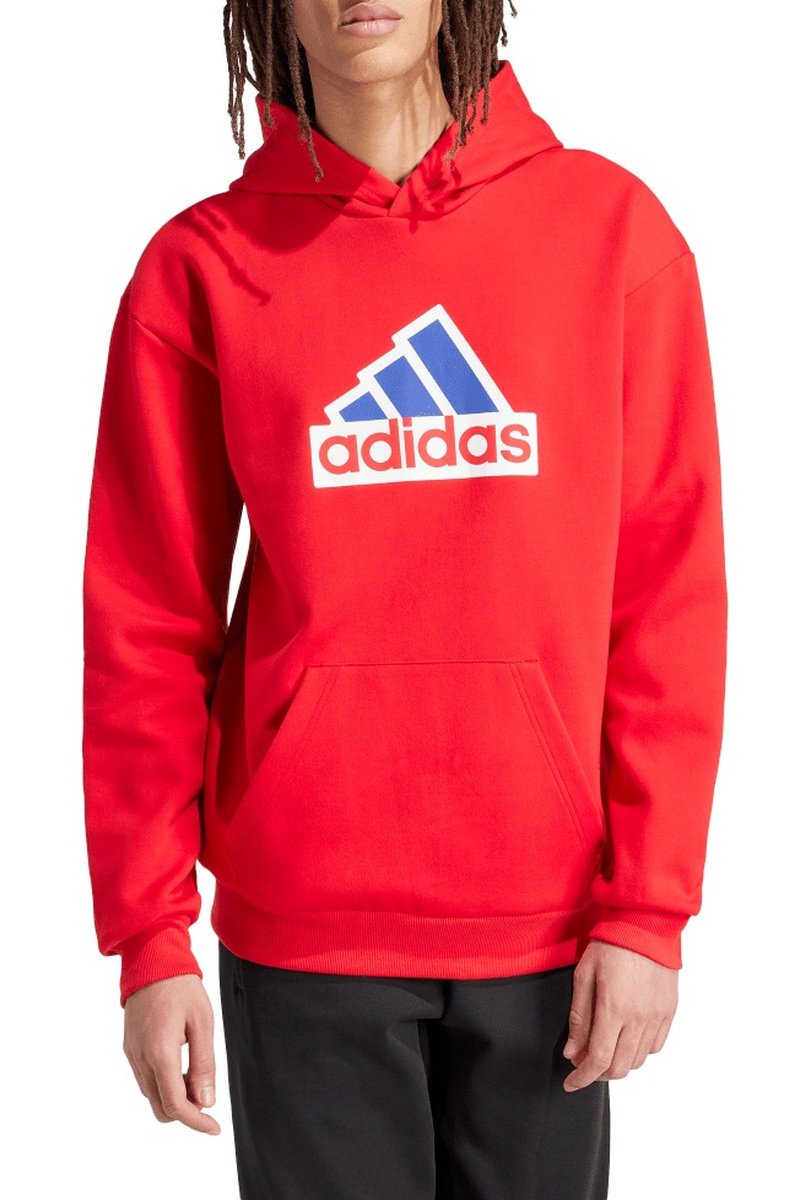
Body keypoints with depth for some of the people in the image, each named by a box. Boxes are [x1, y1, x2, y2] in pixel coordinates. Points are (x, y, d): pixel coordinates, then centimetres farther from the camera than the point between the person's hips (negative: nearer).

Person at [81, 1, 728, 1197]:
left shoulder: (612, 225, 0)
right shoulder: (201, 266, 0)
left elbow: (670, 592, -1)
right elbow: (147, 628, 1)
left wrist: (649, 906, -5)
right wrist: (150, 938, -2)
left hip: (550, 923, 1)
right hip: (301, 929, 0)